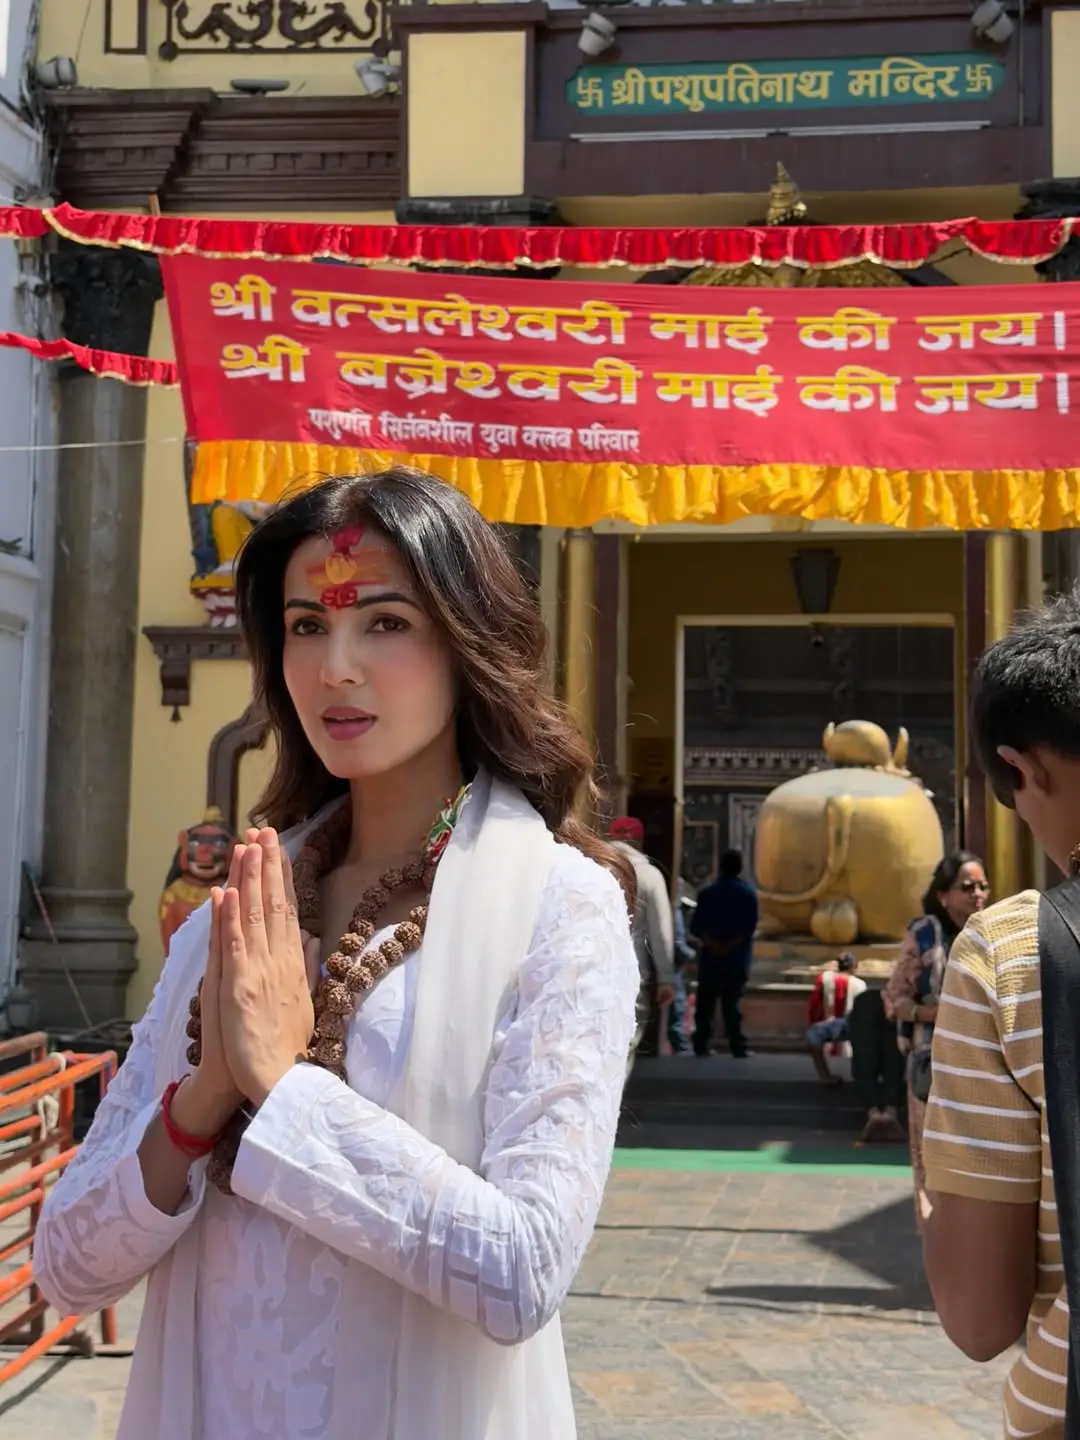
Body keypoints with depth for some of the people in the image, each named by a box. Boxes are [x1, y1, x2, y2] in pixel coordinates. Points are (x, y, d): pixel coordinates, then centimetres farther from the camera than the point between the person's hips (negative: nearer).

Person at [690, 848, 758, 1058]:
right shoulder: (748, 893, 0)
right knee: (732, 1003, 2)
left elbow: (697, 926, -4)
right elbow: (749, 927, -9)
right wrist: (730, 945, -11)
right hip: (737, 957, -1)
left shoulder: (707, 893, 4)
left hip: (710, 957, 1)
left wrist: (712, 944, -11)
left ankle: (701, 1045, 4)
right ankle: (738, 1047, -1)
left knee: (706, 1003, 6)